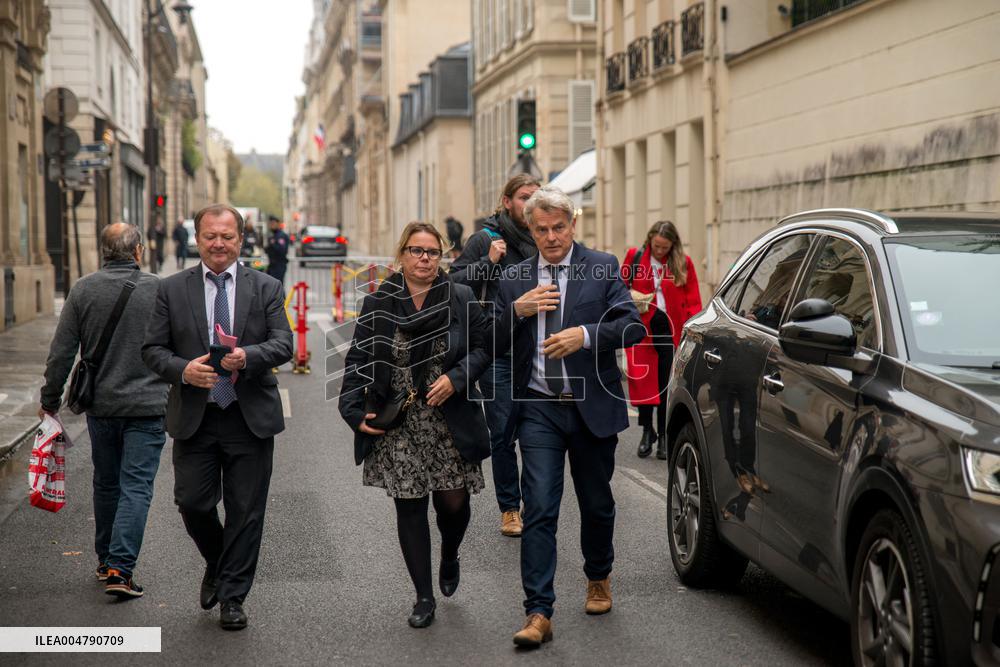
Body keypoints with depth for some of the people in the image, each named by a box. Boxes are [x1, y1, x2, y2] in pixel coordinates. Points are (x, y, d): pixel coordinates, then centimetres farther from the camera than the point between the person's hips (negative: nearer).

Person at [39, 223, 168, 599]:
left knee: (106, 484, 17)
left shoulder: (83, 290, -1)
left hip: (100, 406, 3)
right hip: (147, 406, -3)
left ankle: (106, 561, 28)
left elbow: (61, 353, 0)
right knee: (136, 488, -2)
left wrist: (50, 400, 10)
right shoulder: (159, 290, -5)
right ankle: (120, 570, -11)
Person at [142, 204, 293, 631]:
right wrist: (182, 369, -18)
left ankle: (232, 596, 16)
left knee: (246, 511, 3)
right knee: (192, 503, 0)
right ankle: (217, 564, 31)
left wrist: (248, 355, -26)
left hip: (251, 419, 0)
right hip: (195, 418, 1)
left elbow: (283, 344, -6)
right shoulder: (173, 290, 5)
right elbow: (152, 349, 2)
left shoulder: (266, 288, 4)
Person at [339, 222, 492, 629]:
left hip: (450, 423, 0)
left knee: (453, 502, -1)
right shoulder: (378, 304, 1)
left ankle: (449, 559, 34)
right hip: (398, 427, 0)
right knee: (409, 507, 2)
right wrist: (355, 412, -7)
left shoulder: (460, 299, 0)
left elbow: (482, 347, 3)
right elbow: (358, 361, 2)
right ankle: (424, 597, 13)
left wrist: (456, 378, -14)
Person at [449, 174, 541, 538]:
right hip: (496, 353, -3)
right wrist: (488, 263, -16)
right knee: (503, 433, 1)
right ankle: (509, 508, 12)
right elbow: (454, 283, -6)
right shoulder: (485, 240, -1)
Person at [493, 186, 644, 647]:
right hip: (539, 409, 1)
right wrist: (516, 310, -11)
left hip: (592, 405, 0)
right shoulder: (514, 280, 8)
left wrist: (585, 335, -22)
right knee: (539, 510, -8)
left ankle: (598, 579, 40)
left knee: (596, 503, 15)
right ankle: (538, 614, -7)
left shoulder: (603, 268, 0)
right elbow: (492, 345, 7)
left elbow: (633, 327, -8)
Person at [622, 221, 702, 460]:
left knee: (667, 383, 2)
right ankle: (647, 431, 13)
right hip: (642, 326, 0)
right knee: (642, 379, -3)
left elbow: (693, 300, 6)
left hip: (671, 329, 0)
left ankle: (664, 436, 11)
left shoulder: (683, 263, 4)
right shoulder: (635, 257, 5)